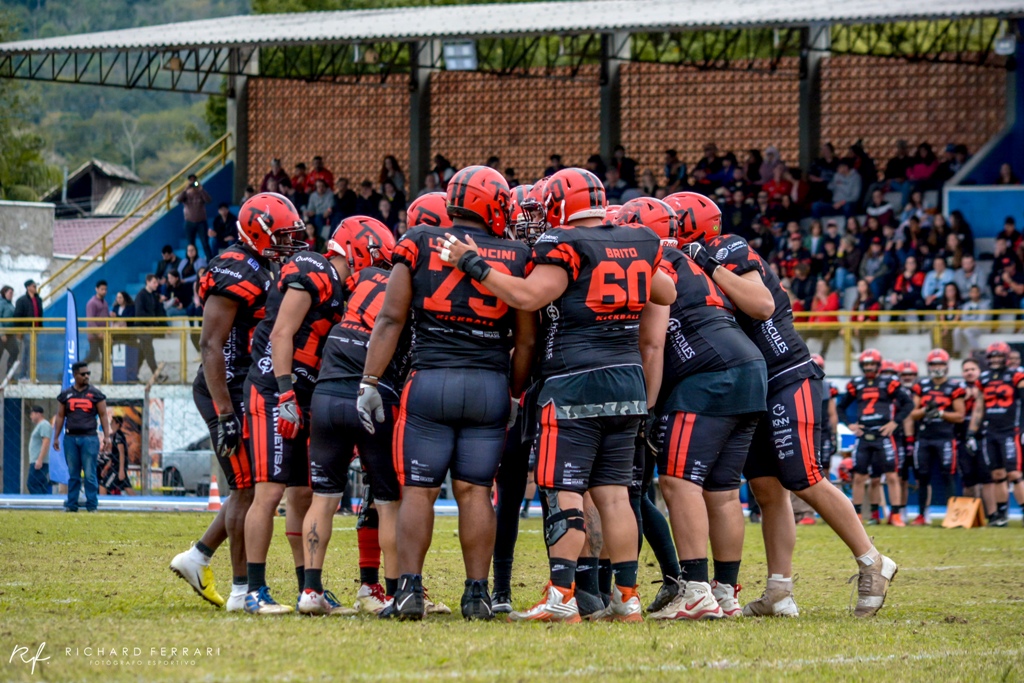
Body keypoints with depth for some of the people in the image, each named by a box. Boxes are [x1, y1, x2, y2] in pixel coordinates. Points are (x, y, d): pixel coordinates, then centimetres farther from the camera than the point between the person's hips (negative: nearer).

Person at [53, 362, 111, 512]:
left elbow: (103, 416, 4)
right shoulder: (66, 395, 10)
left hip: (89, 438, -2)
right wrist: (56, 437, 9)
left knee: (90, 475, -4)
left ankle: (92, 506, -1)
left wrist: (107, 436, -4)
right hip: (70, 438, 2)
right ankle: (71, 505, 9)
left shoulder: (95, 394, 5)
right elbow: (60, 416, 14)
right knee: (73, 475, 5)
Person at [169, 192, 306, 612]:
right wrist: (226, 413, -24)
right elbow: (211, 345, -20)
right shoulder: (236, 274, -16)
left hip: (252, 392, 10)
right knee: (248, 489, -7)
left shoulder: (266, 273, 15)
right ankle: (243, 590, -2)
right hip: (228, 392, -10)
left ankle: (197, 560, 21)